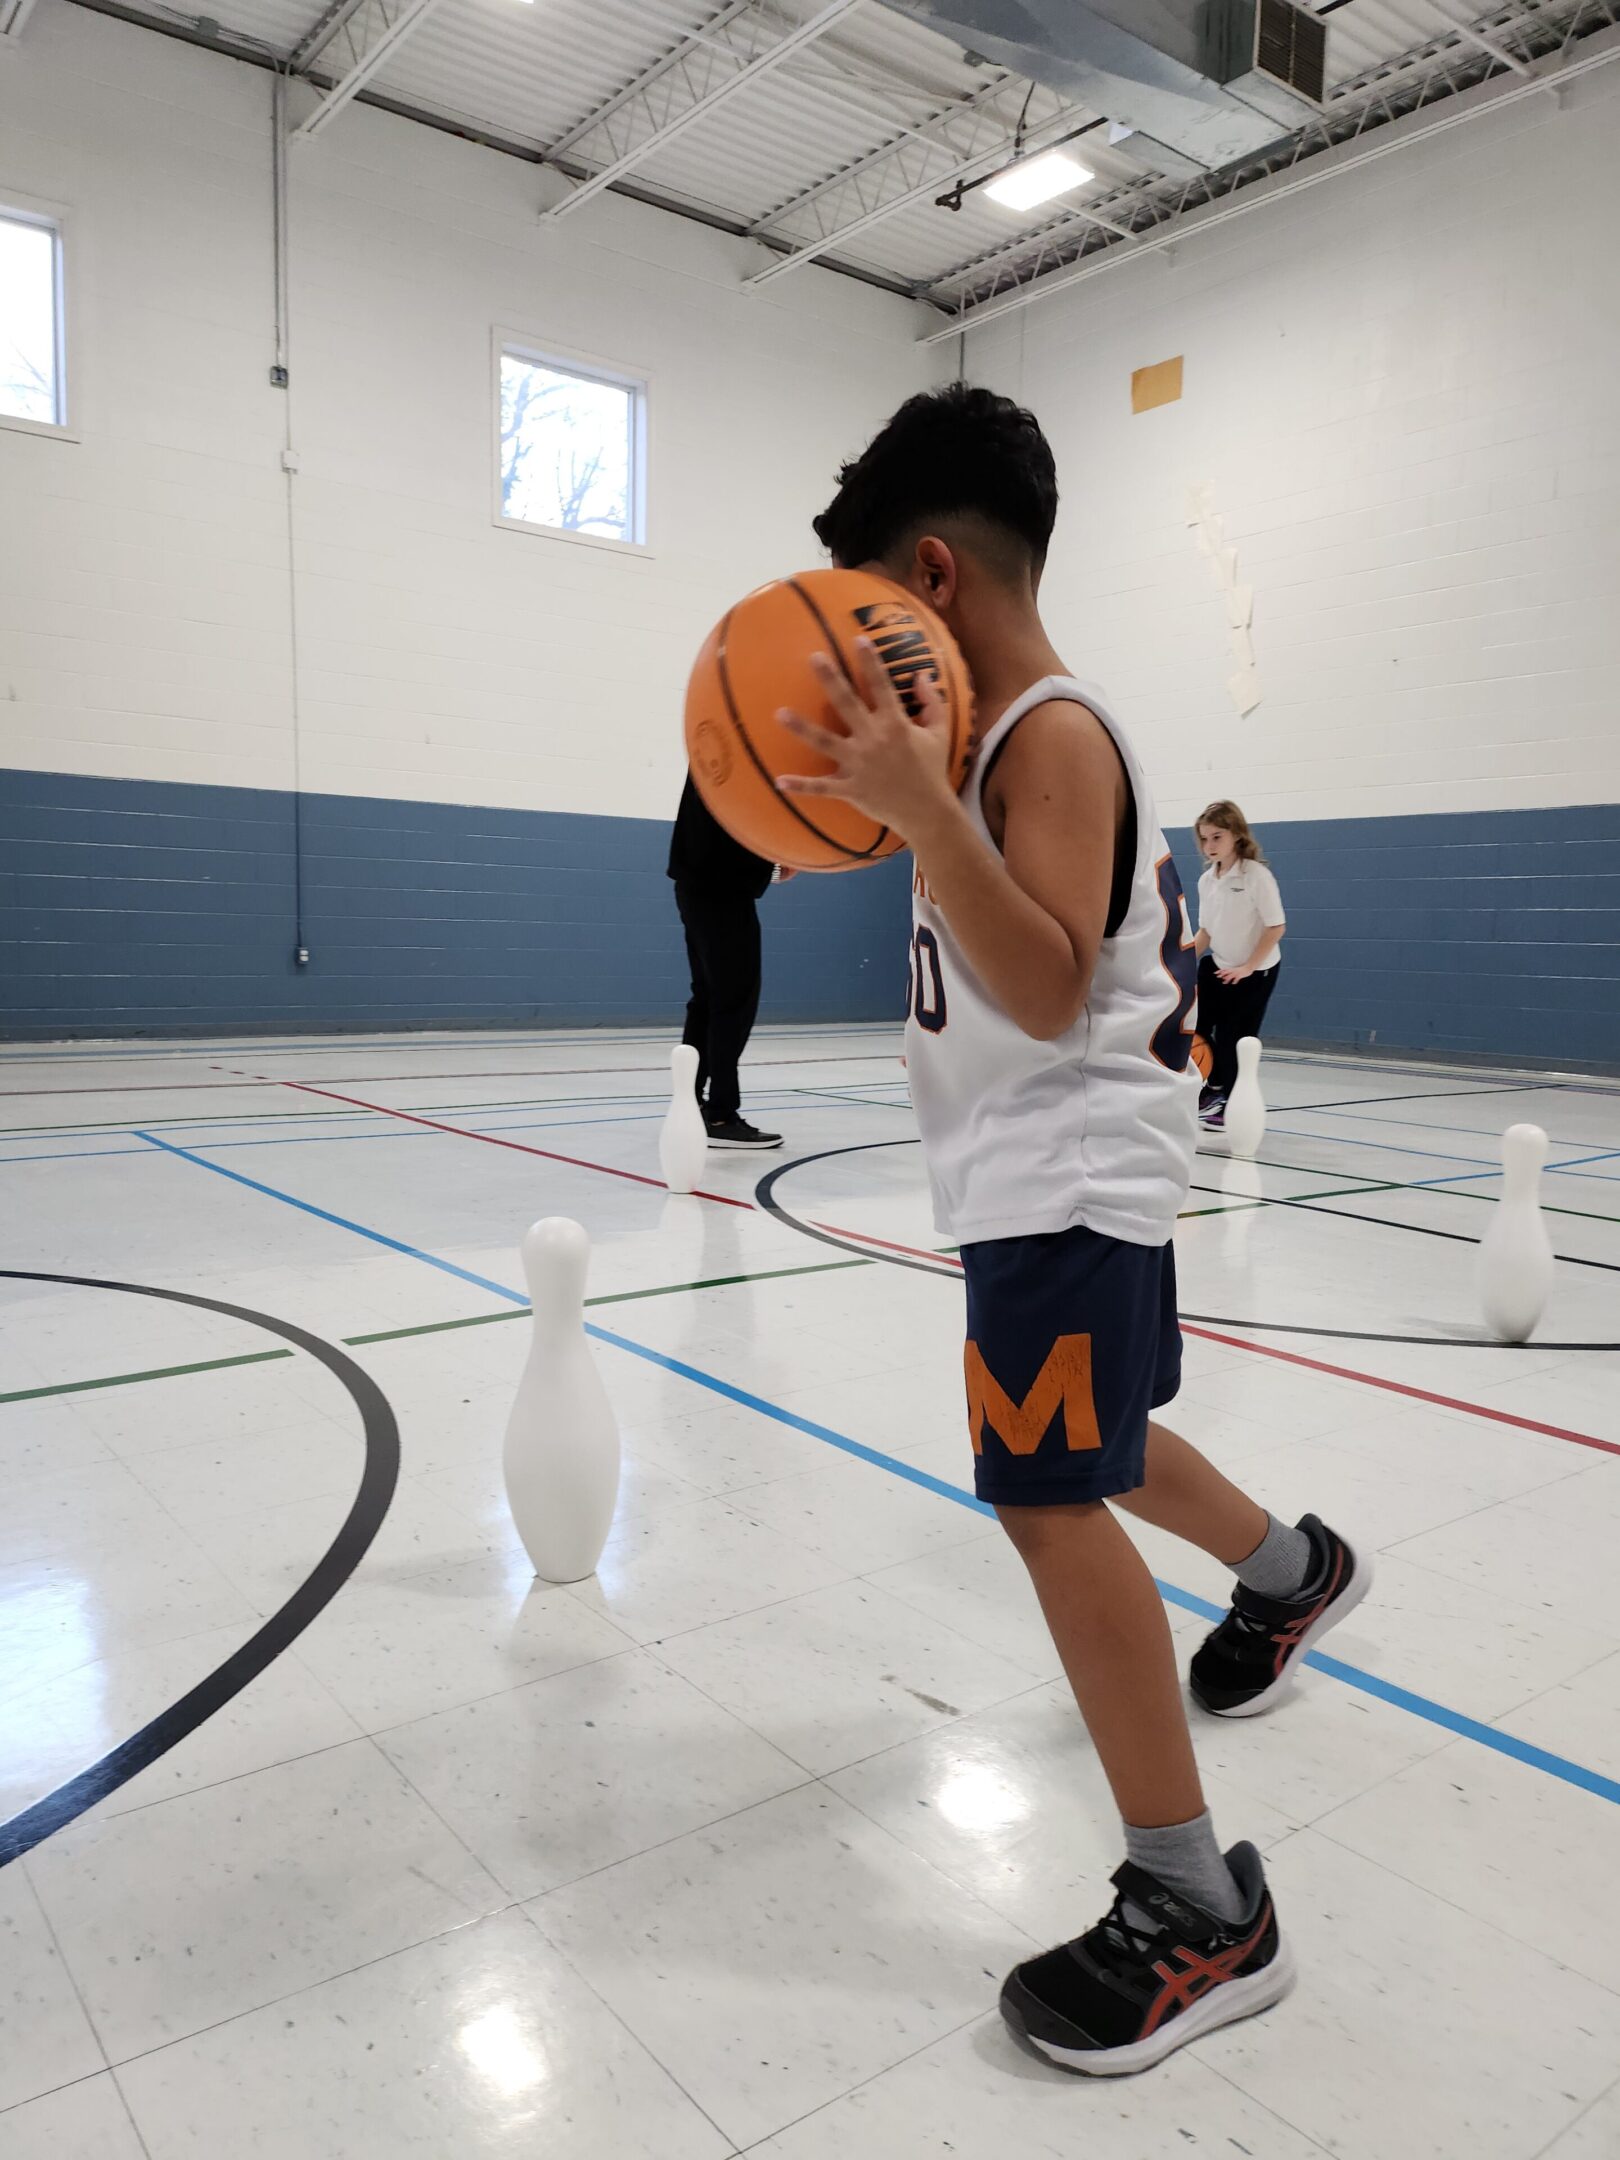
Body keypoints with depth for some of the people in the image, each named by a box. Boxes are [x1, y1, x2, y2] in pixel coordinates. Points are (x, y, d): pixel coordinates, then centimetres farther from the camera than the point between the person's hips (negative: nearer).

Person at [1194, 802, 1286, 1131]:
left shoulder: (1256, 874, -19)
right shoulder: (1206, 880, 1)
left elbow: (1276, 926, -18)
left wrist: (1248, 967, -19)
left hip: (1255, 972, -6)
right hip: (1217, 966, 6)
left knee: (1232, 1039, -2)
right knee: (1194, 1024, 0)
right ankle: (1214, 1088, 21)